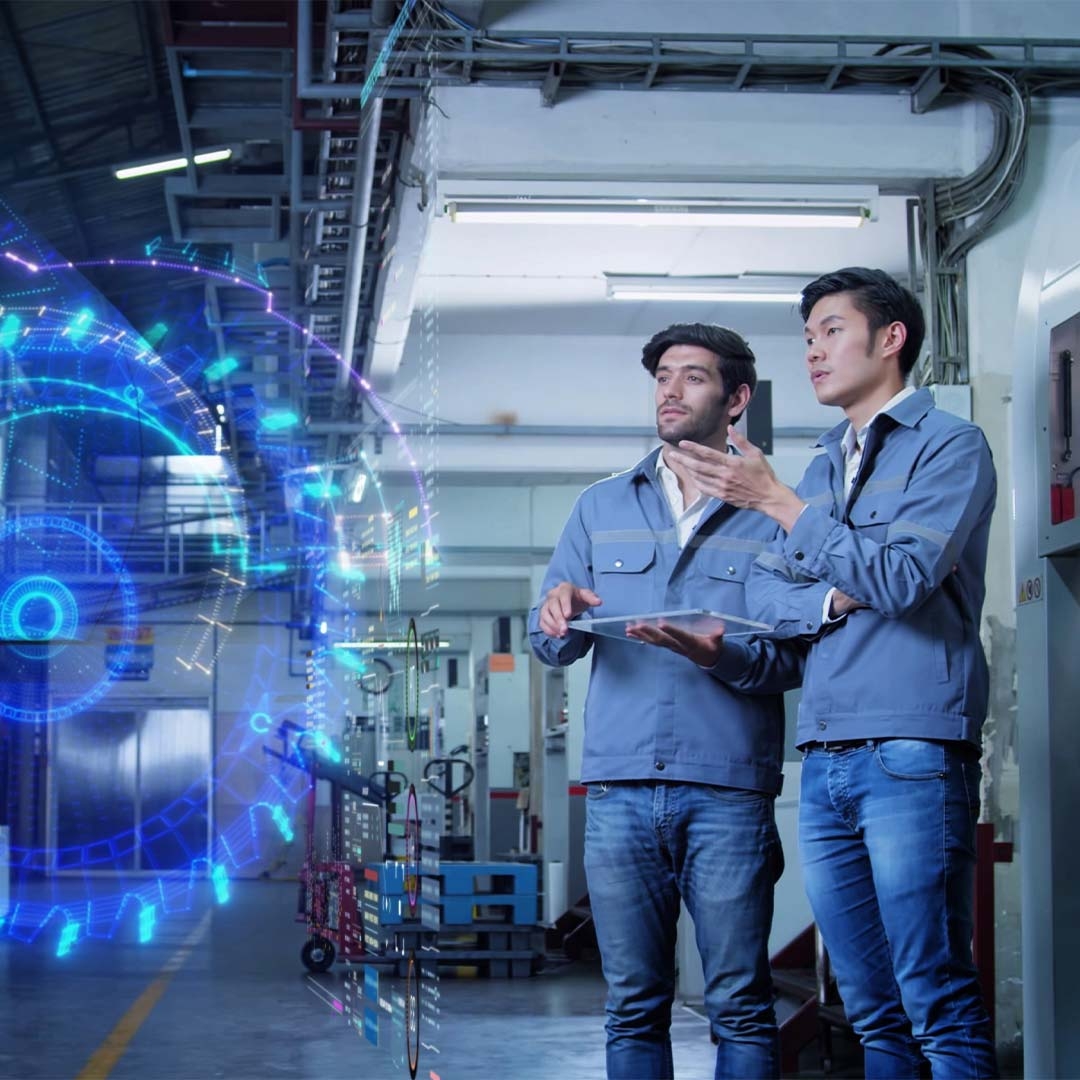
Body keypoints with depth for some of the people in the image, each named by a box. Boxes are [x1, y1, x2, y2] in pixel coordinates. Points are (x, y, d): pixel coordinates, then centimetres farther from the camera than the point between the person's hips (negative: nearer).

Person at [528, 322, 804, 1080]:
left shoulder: (769, 516, 7)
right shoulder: (601, 508, 17)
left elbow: (798, 655, -2)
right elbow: (550, 643, 12)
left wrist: (723, 657, -20)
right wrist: (560, 621, -10)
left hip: (728, 790, -2)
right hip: (619, 790, 3)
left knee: (739, 1005, -2)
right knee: (634, 1004, 5)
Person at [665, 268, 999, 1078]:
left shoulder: (950, 446, 1)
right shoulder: (824, 469, 23)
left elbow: (903, 577, -13)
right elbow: (765, 594, 15)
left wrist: (776, 500, -12)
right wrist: (835, 597, -6)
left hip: (912, 751, -7)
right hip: (826, 762, 7)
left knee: (939, 1002, -9)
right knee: (873, 1011, 8)